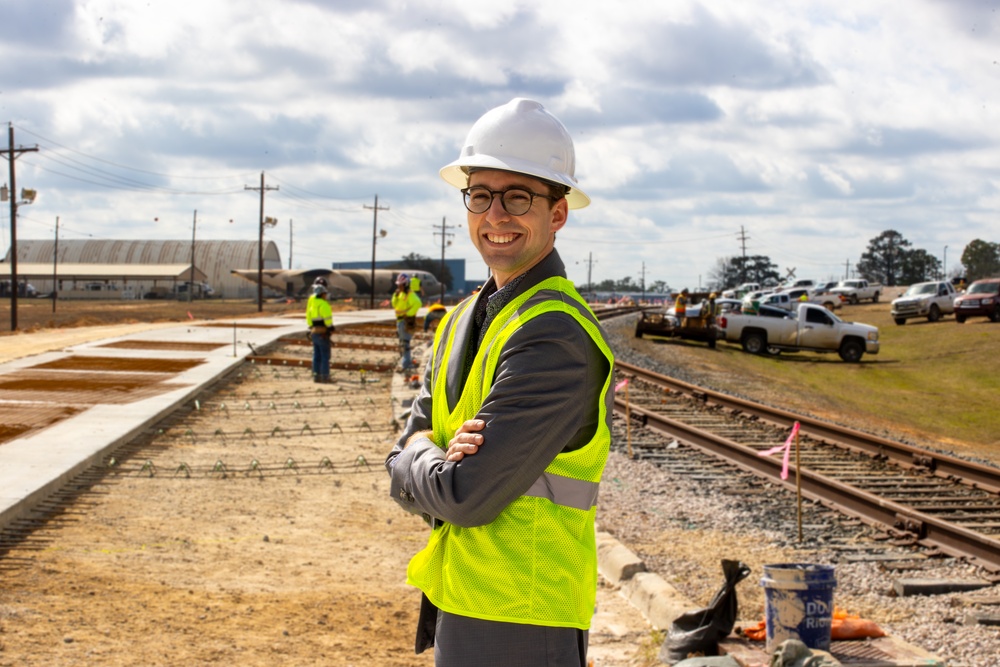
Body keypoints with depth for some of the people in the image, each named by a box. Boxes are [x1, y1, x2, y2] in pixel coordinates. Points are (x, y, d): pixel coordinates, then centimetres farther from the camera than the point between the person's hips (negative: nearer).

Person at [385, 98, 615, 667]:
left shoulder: (556, 337, -20)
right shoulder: (464, 320, 9)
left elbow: (467, 495, -23)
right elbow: (409, 470, 5)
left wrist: (414, 460, -4)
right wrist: (440, 457, -16)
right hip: (460, 608, 8)